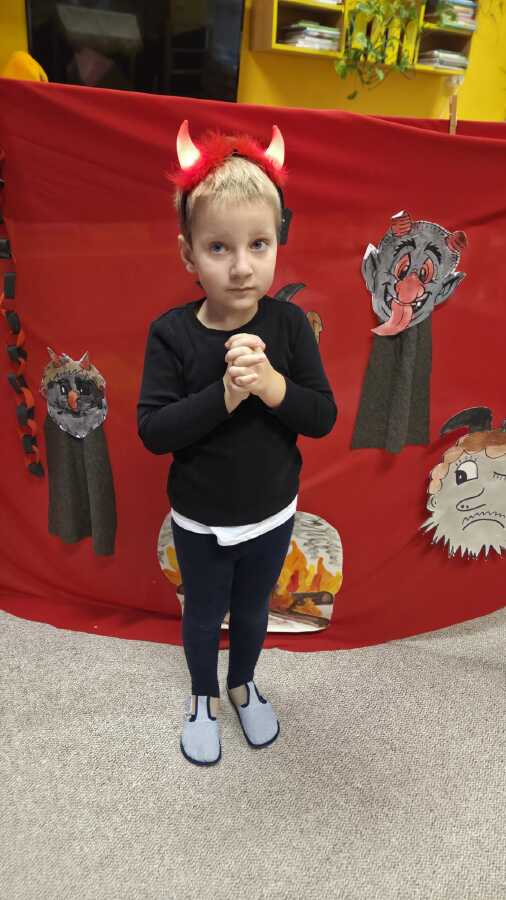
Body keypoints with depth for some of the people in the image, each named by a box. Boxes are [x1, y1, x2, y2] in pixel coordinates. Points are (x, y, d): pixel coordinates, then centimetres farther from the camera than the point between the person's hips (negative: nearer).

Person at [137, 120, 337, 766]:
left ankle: (243, 686, 54)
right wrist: (224, 394, -35)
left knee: (252, 610, 25)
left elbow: (324, 417, -14)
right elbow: (152, 430, -22)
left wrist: (272, 385, -32)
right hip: (199, 521, -1)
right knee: (203, 615, 22)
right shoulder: (172, 333, -19)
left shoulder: (289, 324, -14)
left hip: (272, 516, 2)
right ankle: (202, 696, 51)